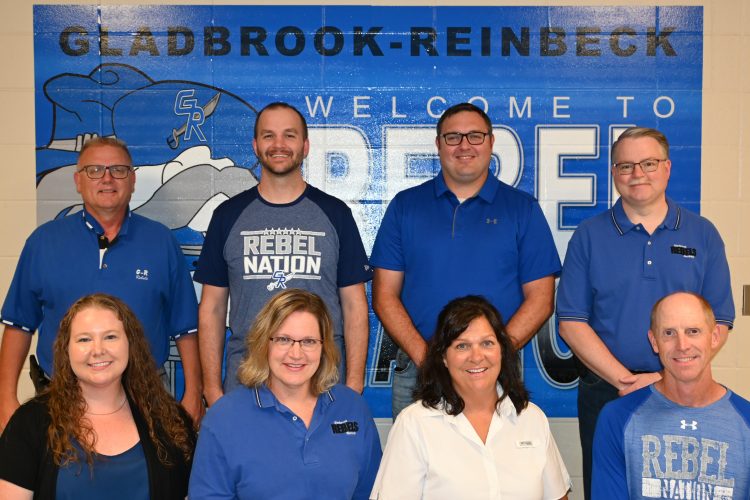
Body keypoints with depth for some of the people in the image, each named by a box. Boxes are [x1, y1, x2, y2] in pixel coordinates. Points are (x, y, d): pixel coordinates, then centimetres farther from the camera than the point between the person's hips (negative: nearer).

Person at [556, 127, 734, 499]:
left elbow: (718, 323, 0)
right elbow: (571, 323, -5)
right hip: (604, 392, 0)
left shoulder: (703, 235, 3)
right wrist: (625, 380, -13)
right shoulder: (589, 236, 0)